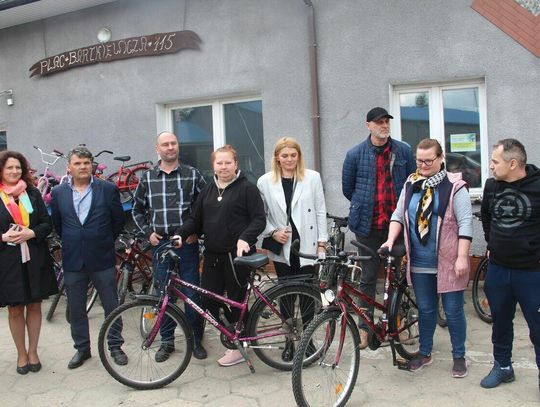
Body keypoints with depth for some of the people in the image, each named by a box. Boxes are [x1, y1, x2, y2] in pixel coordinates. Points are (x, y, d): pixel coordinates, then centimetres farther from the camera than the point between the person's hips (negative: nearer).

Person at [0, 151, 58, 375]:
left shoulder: (32, 193, 5)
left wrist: (30, 233, -14)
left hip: (35, 259, 2)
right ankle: (21, 353, 28)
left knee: (34, 306, 11)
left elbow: (47, 224, 3)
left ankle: (33, 352, 27)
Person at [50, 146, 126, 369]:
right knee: (76, 309, 13)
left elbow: (118, 221, 4)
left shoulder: (108, 189, -5)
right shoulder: (58, 193, 2)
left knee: (111, 306, 7)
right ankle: (82, 348, 30)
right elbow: (56, 225, 13)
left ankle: (115, 346, 24)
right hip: (72, 260, 2)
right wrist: (71, 243, 12)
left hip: (102, 259, -2)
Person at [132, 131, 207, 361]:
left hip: (187, 242, -1)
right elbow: (137, 210, 15)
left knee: (192, 293, 2)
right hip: (160, 243, 2)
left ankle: (196, 340, 17)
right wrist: (148, 232, 4)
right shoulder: (147, 178, 6)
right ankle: (167, 341, 22)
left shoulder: (192, 175, 1)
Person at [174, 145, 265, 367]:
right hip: (212, 255, 6)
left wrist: (245, 238, -24)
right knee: (208, 300, 3)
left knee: (236, 301, 4)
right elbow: (195, 219, 14)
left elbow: (259, 219, -9)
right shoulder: (207, 191, 15)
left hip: (237, 255, -6)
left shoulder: (247, 188, -4)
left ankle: (238, 348, 21)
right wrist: (180, 234, -2)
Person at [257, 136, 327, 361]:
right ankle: (290, 340, 23)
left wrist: (322, 242, -2)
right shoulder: (265, 181, 2)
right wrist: (273, 232, -9)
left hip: (306, 246, -1)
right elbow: (261, 215, 7)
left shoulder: (312, 177, 1)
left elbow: (320, 211, 2)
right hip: (282, 248, 1)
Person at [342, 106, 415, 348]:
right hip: (369, 226, -1)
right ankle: (365, 326, 17)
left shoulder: (403, 151, 2)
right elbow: (347, 188, 8)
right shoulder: (355, 154, -1)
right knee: (368, 278, 7)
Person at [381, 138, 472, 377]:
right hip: (420, 262, 4)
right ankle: (425, 353, 31)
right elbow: (398, 215, 9)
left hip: (448, 263, -4)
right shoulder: (410, 185, 8)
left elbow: (465, 223, -11)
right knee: (425, 309, 16)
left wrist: (462, 257, -16)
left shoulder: (454, 186, -8)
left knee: (453, 311, 7)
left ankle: (459, 357, 25)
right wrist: (391, 239, -7)